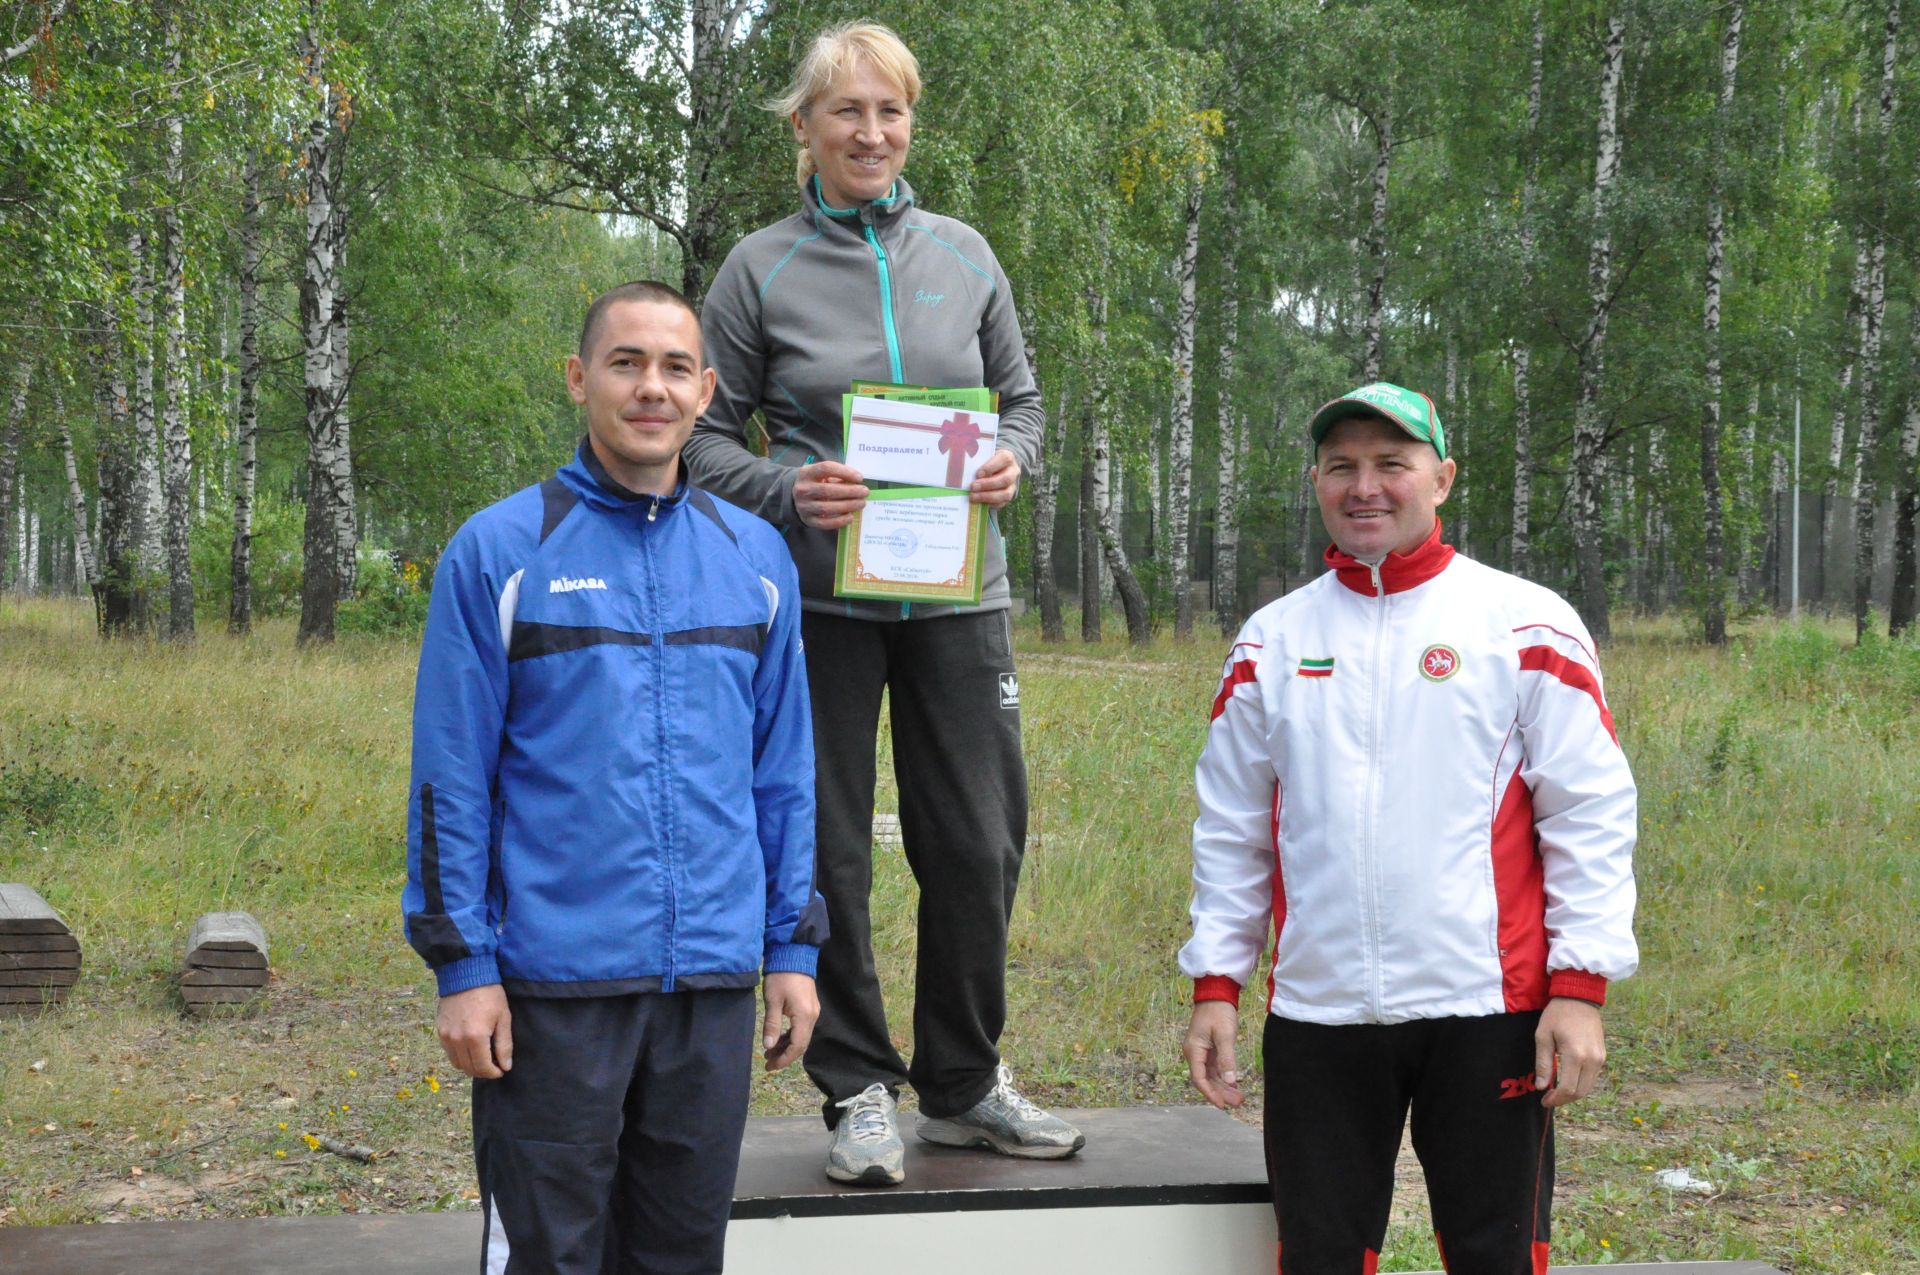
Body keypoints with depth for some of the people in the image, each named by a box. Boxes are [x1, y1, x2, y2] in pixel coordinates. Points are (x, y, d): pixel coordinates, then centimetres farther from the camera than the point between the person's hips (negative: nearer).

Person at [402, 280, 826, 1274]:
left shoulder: (755, 557, 8)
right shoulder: (499, 551, -4)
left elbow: (783, 770, 11)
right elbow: (450, 775, -4)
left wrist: (794, 946, 7)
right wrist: (462, 966, -8)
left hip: (714, 978, 4)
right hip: (553, 984, -3)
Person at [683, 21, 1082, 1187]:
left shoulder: (963, 254, 7)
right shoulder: (762, 270, 0)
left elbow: (1023, 399, 15)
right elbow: (707, 436, 1)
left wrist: (1012, 461, -7)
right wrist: (788, 492, -18)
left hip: (957, 595, 2)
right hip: (820, 599, -2)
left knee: (979, 843, 6)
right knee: (831, 854, 3)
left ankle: (965, 1083, 23)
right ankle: (859, 1092, 17)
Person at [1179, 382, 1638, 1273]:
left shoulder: (1528, 626, 0)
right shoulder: (1272, 641, 9)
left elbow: (1592, 815, -2)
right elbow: (1231, 829, 13)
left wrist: (1581, 986, -8)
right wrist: (1214, 983, 8)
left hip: (1485, 1009, -2)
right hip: (1317, 1012, 3)